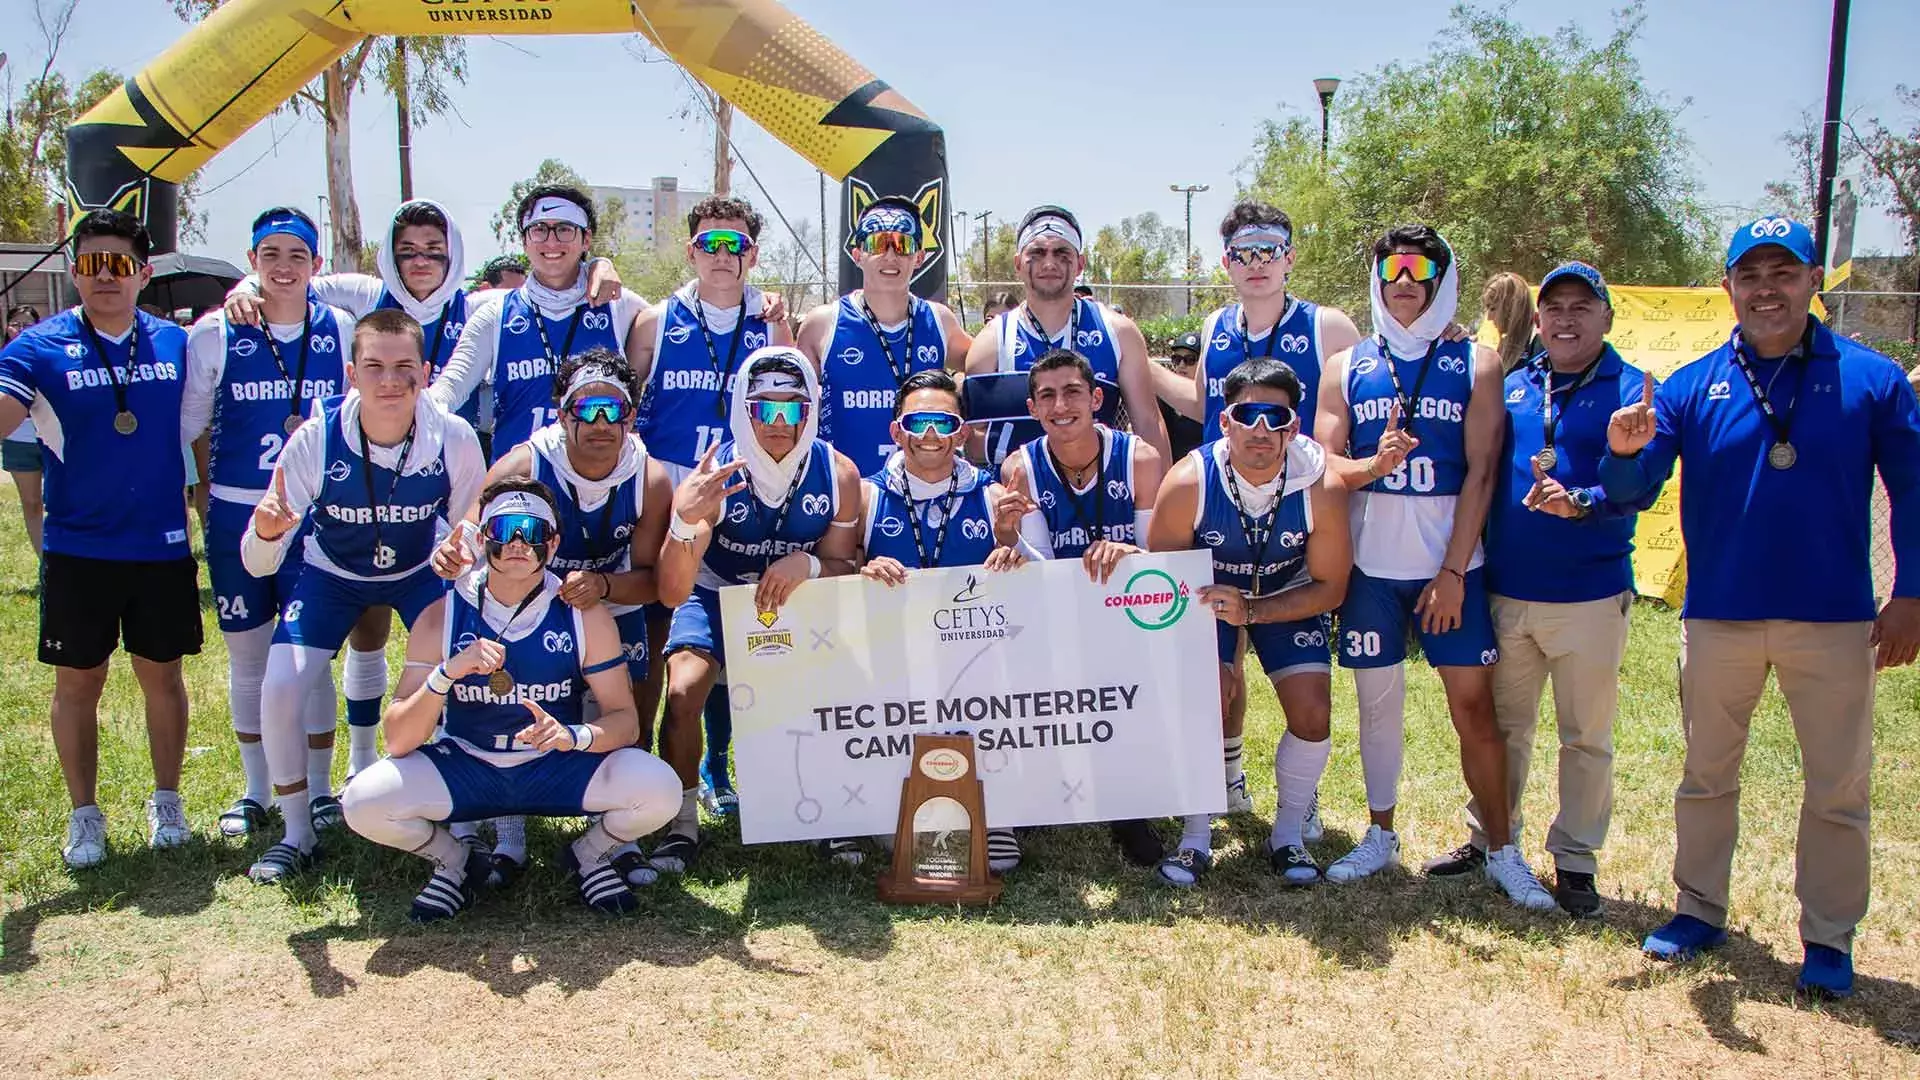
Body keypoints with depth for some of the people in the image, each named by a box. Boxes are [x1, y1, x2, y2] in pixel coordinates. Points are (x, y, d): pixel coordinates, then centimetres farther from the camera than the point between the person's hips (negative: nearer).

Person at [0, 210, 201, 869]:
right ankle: (85, 816, 24)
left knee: (162, 675, 11)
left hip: (163, 547, 1)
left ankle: (166, 802, 28)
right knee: (77, 683, 8)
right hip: (77, 549, -1)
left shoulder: (176, 344, 4)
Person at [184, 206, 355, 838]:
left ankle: (319, 788, 17)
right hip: (236, 516, 1)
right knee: (246, 656, 10)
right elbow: (185, 424, 5)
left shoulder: (341, 330, 2)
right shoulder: (216, 333, 0)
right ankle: (256, 791, 25)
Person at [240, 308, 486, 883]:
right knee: (279, 691, -14)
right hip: (332, 573, 0)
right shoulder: (316, 438, -30)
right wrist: (266, 533, -48)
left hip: (421, 571, 0)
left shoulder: (454, 438, -28)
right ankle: (298, 835, 9)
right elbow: (257, 565, -27)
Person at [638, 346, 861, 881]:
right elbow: (672, 593, -32)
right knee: (683, 692, -25)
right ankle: (682, 831, -6)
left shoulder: (838, 473, -17)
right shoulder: (715, 475, -26)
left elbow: (841, 566, -6)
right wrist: (684, 519, -51)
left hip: (796, 603, 2)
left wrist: (807, 565, -31)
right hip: (717, 594, -2)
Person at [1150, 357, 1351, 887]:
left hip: (1290, 596, 1)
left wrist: (1252, 610, -31)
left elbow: (1329, 588, -16)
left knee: (1312, 713, -12)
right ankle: (1195, 838, 3)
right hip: (1207, 596, -1)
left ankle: (1288, 834, 13)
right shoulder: (1188, 482, -30)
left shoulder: (1323, 486, -29)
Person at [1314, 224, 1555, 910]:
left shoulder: (1476, 365, 1)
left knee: (1474, 705, -1)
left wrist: (1453, 572, -10)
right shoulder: (1346, 368, 6)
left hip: (1450, 568, -2)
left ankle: (1502, 852, 10)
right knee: (1378, 700, 9)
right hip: (1370, 566, 2)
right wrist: (1373, 465, -21)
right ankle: (1381, 836, 22)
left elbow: (1480, 473, -4)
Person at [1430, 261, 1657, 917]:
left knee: (1587, 736, 8)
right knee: (1501, 724, 16)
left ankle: (1575, 860, 21)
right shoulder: (1510, 385, 9)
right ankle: (1489, 838, 30)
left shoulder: (1631, 390, -3)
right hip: (1505, 590, 4)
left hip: (1591, 595, -3)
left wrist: (1580, 503, -33)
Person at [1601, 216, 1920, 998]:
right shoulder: (1692, 387, 0)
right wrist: (1625, 452, -27)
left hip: (1835, 621, -1)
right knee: (1706, 776, 13)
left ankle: (1829, 939, 22)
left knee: (1839, 789, 8)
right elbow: (1633, 489, -5)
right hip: (1718, 616, 1)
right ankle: (1700, 910, 28)